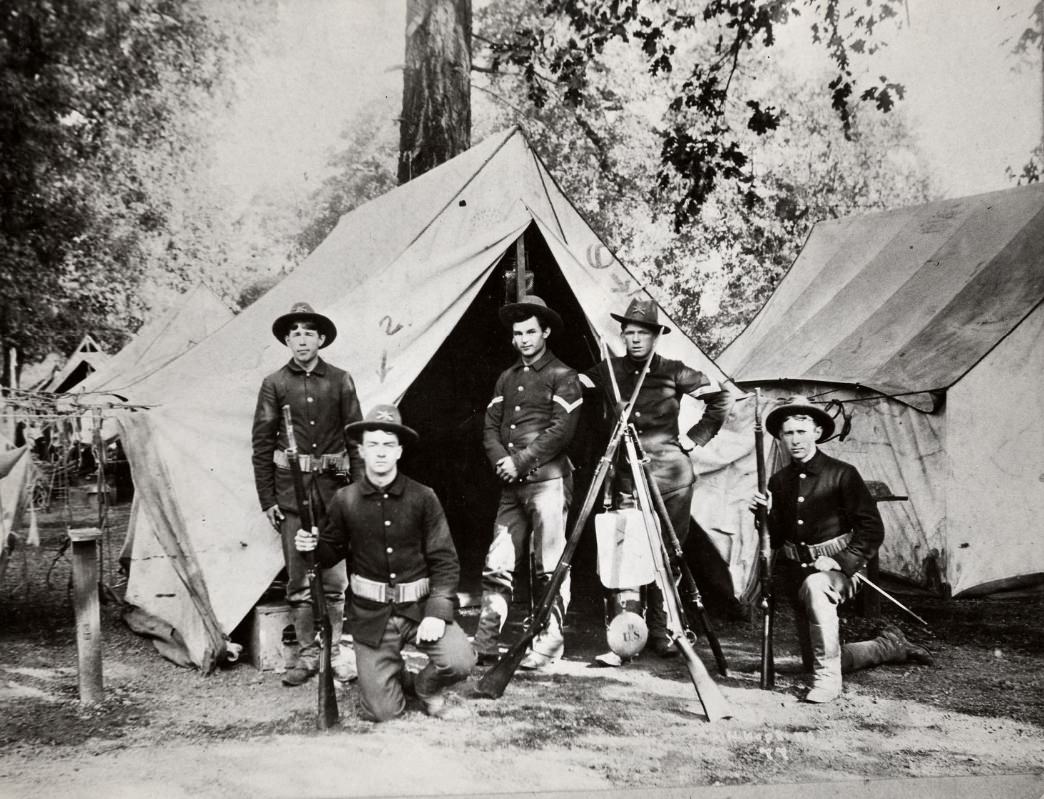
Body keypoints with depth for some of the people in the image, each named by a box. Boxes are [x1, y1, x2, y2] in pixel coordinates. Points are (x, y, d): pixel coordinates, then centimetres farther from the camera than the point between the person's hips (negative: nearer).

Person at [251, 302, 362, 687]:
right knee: (298, 579, 5)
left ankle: (336, 651, 16)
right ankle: (306, 653, 16)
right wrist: (266, 499, 0)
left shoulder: (340, 380, 5)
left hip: (333, 487, 0)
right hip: (291, 489, 0)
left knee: (334, 576, 3)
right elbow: (262, 444, 4)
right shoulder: (274, 384, 4)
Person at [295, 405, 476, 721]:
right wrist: (313, 547, -11)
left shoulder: (422, 497, -6)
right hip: (371, 614, 0)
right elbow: (334, 551, 12)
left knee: (460, 661, -24)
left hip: (419, 606, 0)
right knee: (380, 712, -5)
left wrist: (438, 612, -17)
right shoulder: (345, 500, -3)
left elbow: (444, 559, -6)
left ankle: (426, 688, 11)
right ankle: (398, 677, 32)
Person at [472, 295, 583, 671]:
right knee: (496, 565, 3)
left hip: (548, 480, -6)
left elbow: (561, 431, -11)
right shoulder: (506, 378, 18)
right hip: (511, 485, 6)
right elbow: (490, 427, 13)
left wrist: (520, 461, -13)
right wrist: (501, 460, -6)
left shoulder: (562, 377, -1)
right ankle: (485, 645, 9)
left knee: (548, 567, -2)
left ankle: (548, 644, 8)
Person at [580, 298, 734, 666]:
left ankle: (662, 632, 19)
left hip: (671, 475, 0)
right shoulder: (607, 371, 4)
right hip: (625, 475, 0)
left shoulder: (674, 373, 2)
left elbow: (721, 398, 9)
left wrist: (695, 438, 3)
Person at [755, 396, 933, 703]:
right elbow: (776, 540, 4)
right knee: (813, 662, 11)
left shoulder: (841, 474, -9)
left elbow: (872, 528, -13)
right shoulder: (779, 481, 3)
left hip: (841, 567, -5)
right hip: (796, 570, 6)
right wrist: (767, 515, -16)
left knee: (815, 586, -42)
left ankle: (828, 679, -30)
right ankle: (889, 645, 35)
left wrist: (842, 563, -23)